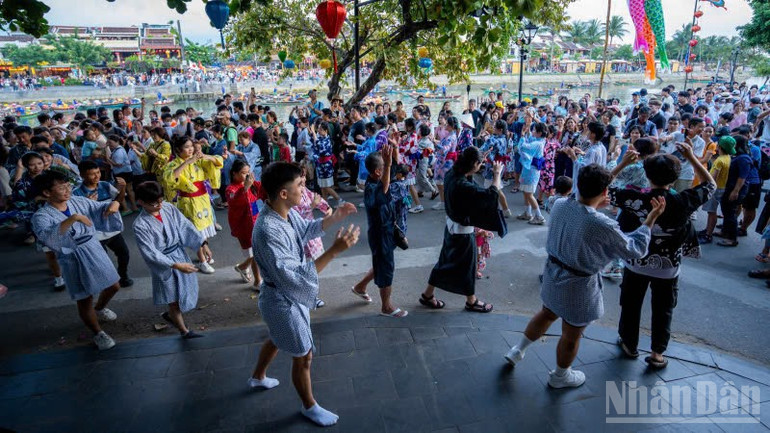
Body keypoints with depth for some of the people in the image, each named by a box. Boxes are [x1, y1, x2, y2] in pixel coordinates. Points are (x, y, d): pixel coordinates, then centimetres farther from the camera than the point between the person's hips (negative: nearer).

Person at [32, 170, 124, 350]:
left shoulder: (78, 201, -3)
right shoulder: (41, 216, -18)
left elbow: (100, 208, 3)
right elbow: (48, 237, -37)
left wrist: (113, 204, -21)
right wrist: (72, 219, -46)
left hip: (96, 252, 5)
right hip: (74, 261, -5)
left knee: (113, 287, 20)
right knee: (85, 299, 6)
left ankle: (100, 309, 53)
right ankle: (98, 334, 29)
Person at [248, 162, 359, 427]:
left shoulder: (286, 212, -9)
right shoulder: (269, 231, -38)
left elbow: (307, 230, 13)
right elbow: (293, 278, -38)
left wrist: (335, 217, -1)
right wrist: (334, 250, -41)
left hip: (288, 296, 9)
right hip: (284, 301, -9)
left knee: (277, 339, 34)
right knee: (303, 356, 13)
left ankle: (257, 377, 62)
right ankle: (310, 406, 39)